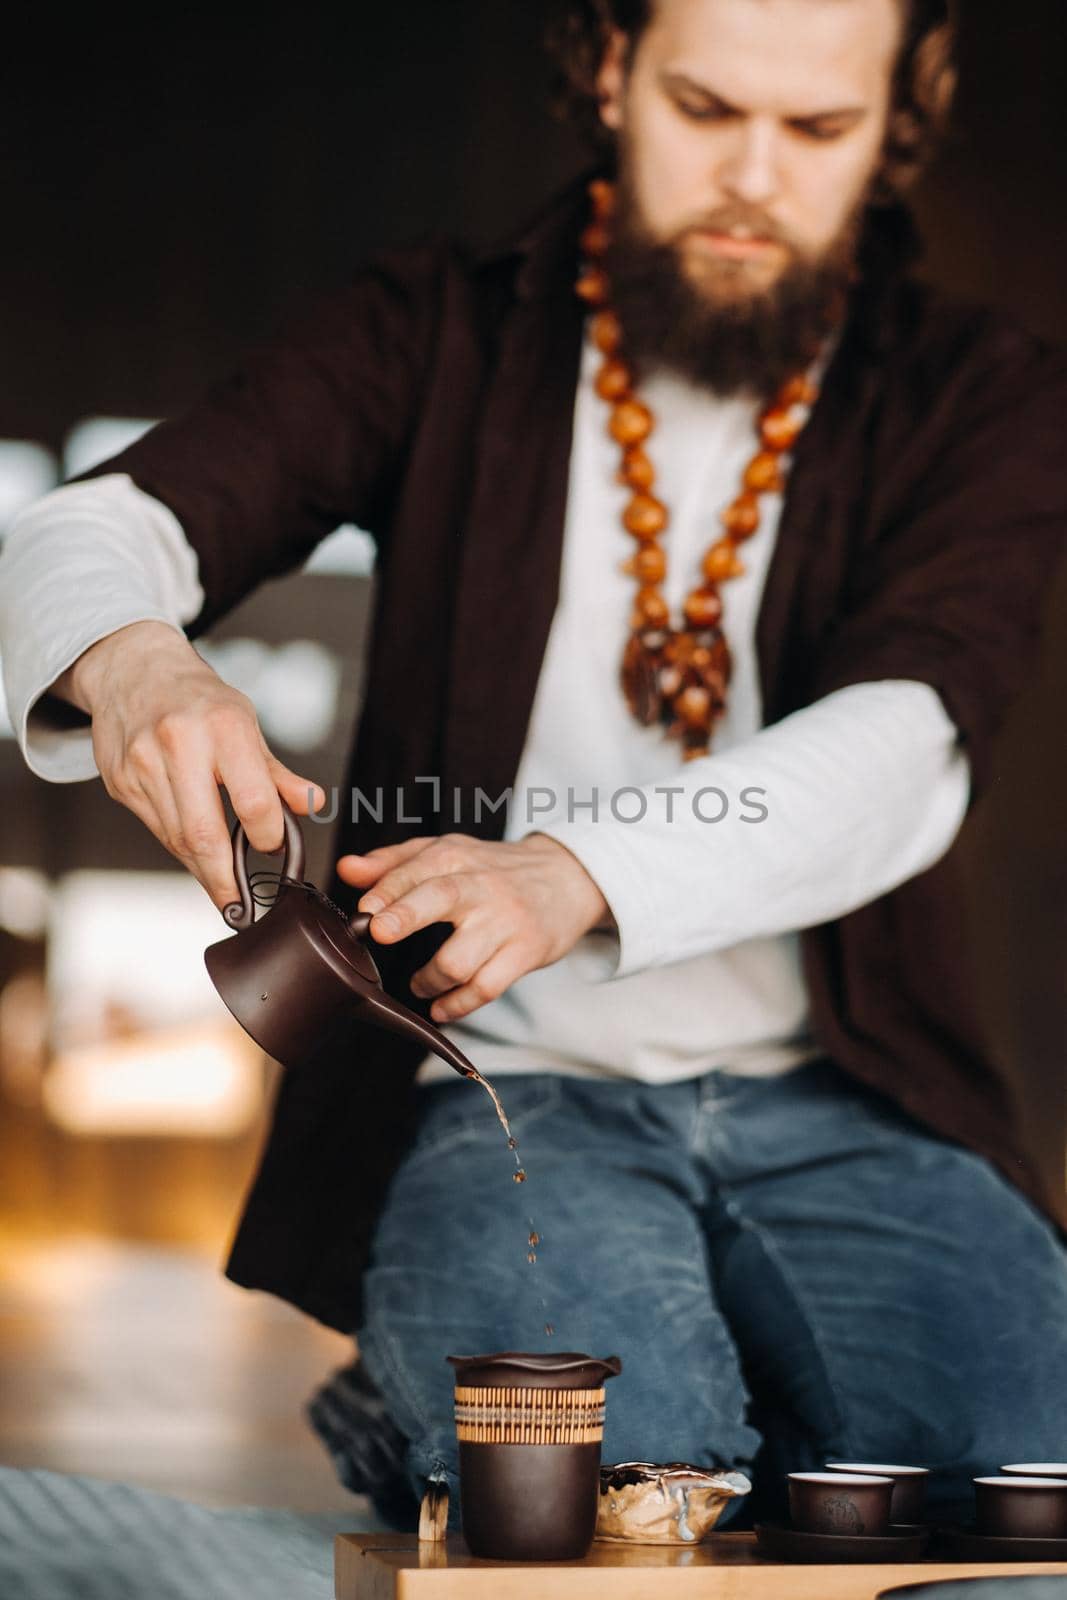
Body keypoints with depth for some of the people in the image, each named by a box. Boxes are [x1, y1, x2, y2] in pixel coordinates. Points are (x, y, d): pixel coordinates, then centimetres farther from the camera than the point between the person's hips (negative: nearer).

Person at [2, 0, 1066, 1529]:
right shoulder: (441, 333, 6)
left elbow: (902, 752, -14)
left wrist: (582, 873, -34)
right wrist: (130, 656, -32)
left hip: (845, 1112, 2)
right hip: (502, 1087, -1)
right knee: (627, 1481, -31)